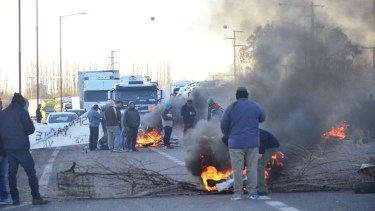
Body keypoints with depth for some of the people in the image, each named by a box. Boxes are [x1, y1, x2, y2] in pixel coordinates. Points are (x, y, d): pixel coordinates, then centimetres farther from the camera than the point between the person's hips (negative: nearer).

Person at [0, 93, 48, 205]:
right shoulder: (22, 112, -7)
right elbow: (30, 129, -7)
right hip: (21, 147, -6)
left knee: (12, 172, 11)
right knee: (31, 171, -3)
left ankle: (15, 198, 8)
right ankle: (36, 197, -7)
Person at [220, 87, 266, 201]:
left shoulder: (231, 108, -5)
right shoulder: (255, 106, -1)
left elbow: (223, 125, -2)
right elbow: (262, 118, 16)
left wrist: (228, 136, 16)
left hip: (236, 143, -1)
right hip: (252, 143, 1)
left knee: (237, 168, 2)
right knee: (252, 168, 6)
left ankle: (237, 193, 0)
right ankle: (252, 192, 6)